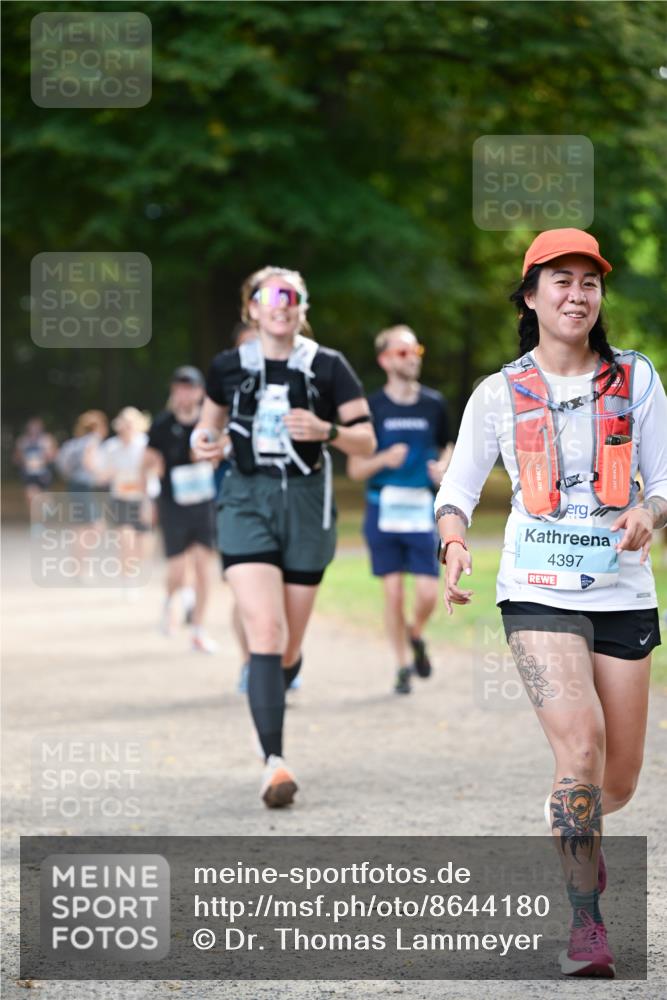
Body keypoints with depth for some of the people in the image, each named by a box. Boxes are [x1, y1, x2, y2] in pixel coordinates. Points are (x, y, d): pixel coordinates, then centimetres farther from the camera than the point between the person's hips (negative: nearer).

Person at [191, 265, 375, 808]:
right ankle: (275, 763, -20)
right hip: (247, 503, -1)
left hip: (306, 504, 1)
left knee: (289, 645, 8)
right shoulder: (228, 367, 4)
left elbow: (366, 441, -1)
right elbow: (212, 421, 21)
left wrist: (326, 431, -20)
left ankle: (269, 699, 42)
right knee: (265, 632, -17)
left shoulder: (328, 367, 0)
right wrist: (204, 440, -2)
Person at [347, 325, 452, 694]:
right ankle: (403, 664, 14)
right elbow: (354, 469, 2)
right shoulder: (371, 407, -1)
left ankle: (415, 636, 27)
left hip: (422, 510, 1)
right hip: (384, 508, -1)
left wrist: (443, 467, -4)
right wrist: (384, 459, -17)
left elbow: (447, 446, 19)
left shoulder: (434, 404, 5)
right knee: (393, 592, -1)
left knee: (428, 593, -5)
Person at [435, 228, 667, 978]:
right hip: (539, 592, -2)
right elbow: (458, 487, 10)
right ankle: (586, 923, -14)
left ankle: (574, 835, 45)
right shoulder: (499, 394, 4)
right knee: (580, 736, -24)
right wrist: (454, 545, -11)